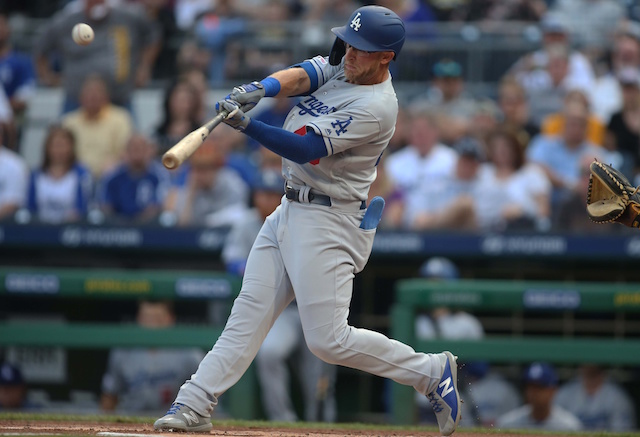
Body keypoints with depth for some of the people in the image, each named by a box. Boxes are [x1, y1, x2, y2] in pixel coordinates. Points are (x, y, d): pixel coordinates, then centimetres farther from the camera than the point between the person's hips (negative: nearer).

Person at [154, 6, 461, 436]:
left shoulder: (376, 108, -20)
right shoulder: (342, 65, 7)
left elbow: (308, 149, -26)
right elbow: (301, 75, -9)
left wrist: (247, 125, -35)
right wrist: (260, 88, -31)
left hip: (329, 223, -9)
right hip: (290, 209, 9)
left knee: (328, 340, -9)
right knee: (249, 312, 4)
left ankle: (431, 371, 5)